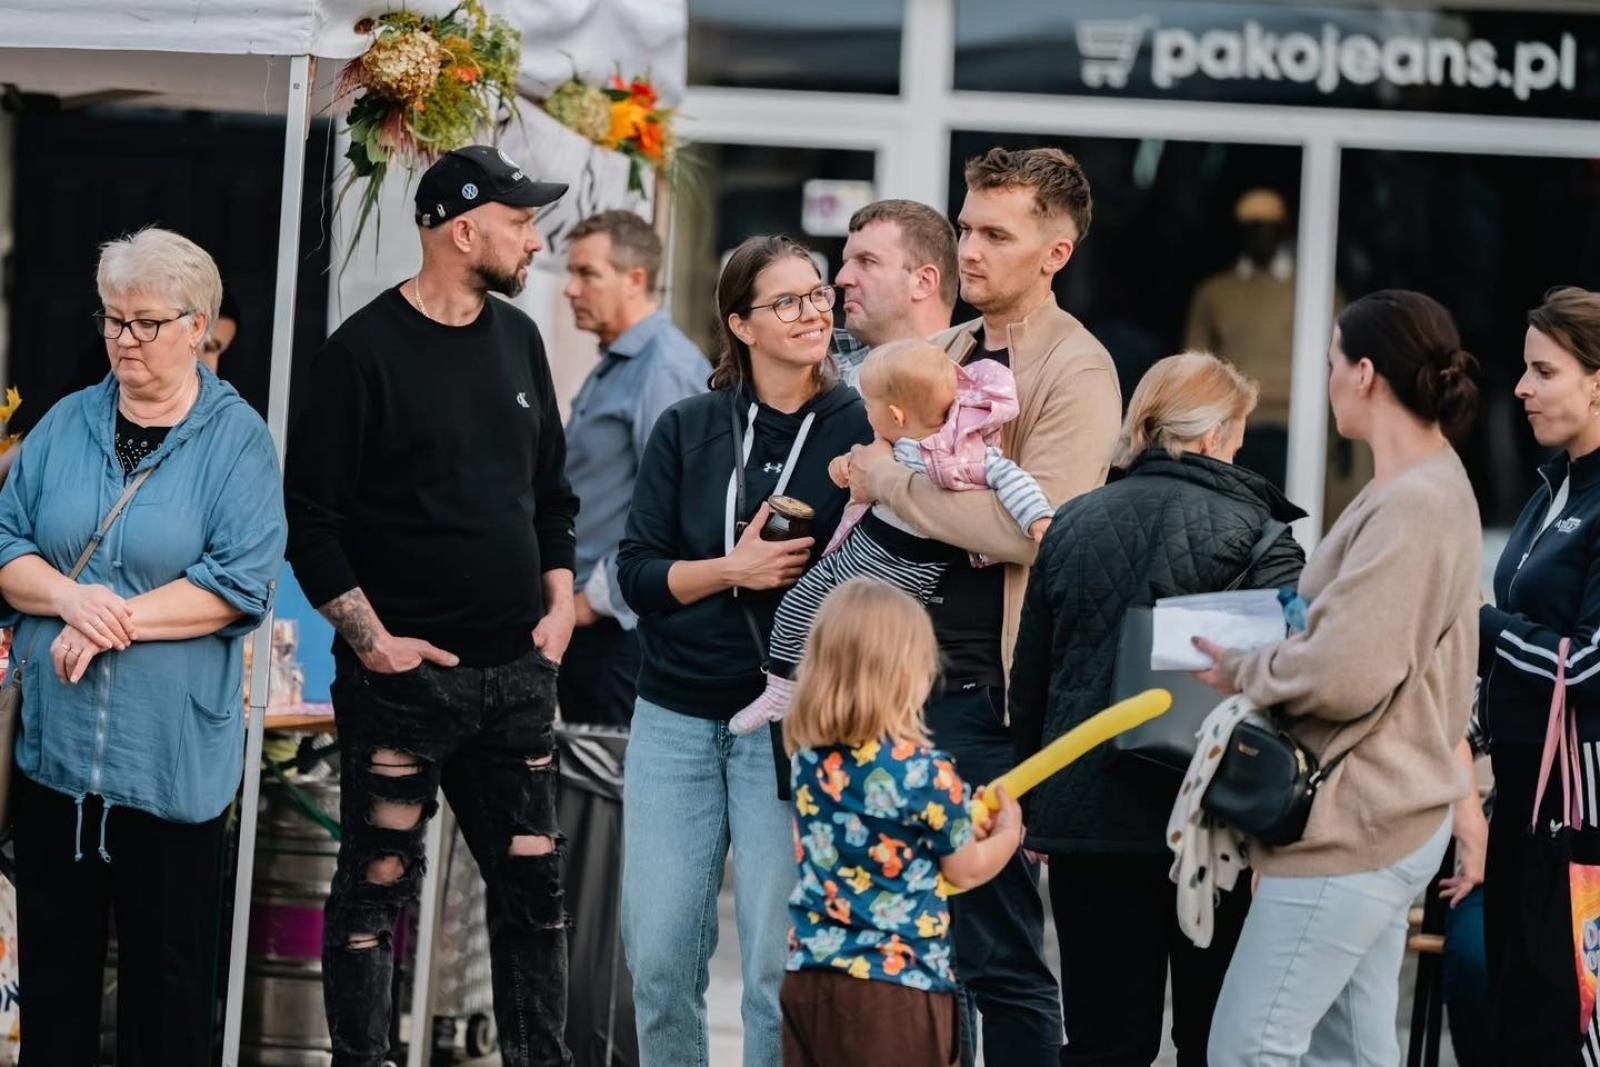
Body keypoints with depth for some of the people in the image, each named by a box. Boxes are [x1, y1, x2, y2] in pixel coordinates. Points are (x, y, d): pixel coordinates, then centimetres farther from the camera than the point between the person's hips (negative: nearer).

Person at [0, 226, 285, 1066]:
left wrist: (120, 620, -18)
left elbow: (240, 582, -13)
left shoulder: (237, 440, -4)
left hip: (173, 754, -3)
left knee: (168, 963, 5)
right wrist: (70, 598, -15)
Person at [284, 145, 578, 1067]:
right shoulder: (367, 351, -8)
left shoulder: (518, 339, 11)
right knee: (378, 885, 0)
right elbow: (312, 514, -9)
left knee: (533, 882, 6)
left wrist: (560, 603, 8)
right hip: (405, 672, -6)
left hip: (517, 671, 6)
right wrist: (372, 639, -13)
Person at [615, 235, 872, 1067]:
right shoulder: (686, 429, 6)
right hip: (677, 716, 3)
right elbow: (638, 573, 2)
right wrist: (733, 569, -12)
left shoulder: (860, 430, -1)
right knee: (657, 952, 2)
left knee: (778, 964, -5)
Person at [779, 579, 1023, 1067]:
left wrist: (963, 821, 21)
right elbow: (967, 871, 1)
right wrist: (1008, 831, 20)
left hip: (809, 974, 6)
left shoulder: (809, 758, 3)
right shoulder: (923, 771, -16)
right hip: (895, 984, -6)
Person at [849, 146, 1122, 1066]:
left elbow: (1030, 528, -20)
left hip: (990, 689, -8)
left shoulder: (1076, 371, -8)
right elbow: (873, 499, 27)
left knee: (999, 953, -5)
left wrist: (893, 479, -13)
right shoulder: (941, 355, 15)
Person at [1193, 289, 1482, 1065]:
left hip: (1355, 825, -11)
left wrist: (1242, 673, -8)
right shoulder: (1435, 484, 14)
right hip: (1382, 818, 11)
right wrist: (1258, 659, 4)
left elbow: (1344, 675, -24)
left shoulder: (1408, 508, -19)